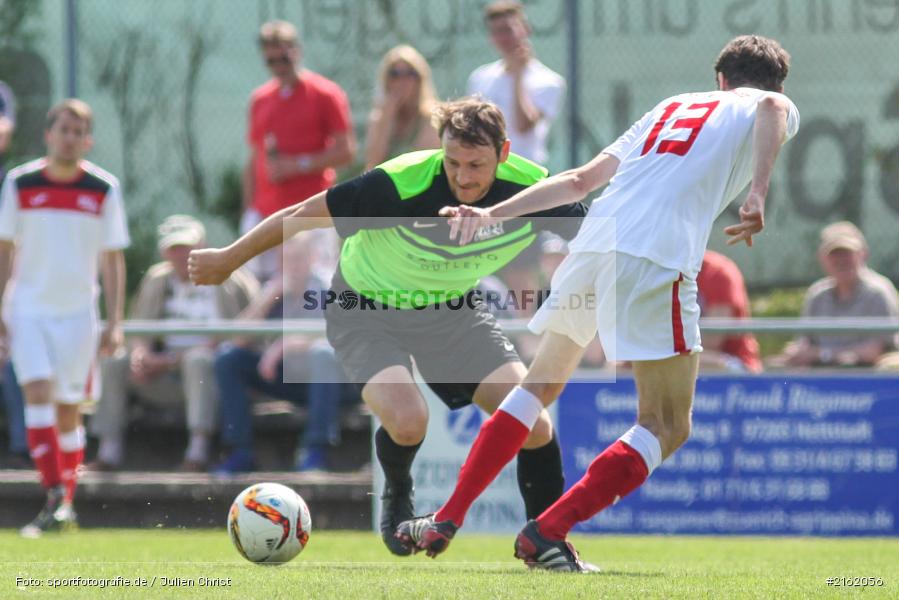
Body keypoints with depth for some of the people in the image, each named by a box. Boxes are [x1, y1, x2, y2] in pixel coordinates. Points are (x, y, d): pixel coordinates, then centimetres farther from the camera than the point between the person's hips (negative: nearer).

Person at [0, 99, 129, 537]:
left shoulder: (104, 189, -1)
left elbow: (113, 259, 3)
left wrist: (115, 322, -2)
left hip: (78, 310, 0)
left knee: (68, 409, 3)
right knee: (37, 392, -17)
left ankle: (64, 503, 14)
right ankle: (55, 498, -21)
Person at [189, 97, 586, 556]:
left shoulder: (531, 188, -24)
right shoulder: (402, 184, -33)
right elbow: (302, 217, -20)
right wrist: (227, 259, -9)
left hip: (453, 308, 4)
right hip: (368, 308, -4)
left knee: (535, 423, -13)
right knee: (407, 421, -29)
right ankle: (397, 496, 8)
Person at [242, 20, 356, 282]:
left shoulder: (325, 94, -1)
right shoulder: (259, 100, 15)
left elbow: (346, 151, -5)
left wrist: (298, 165, -13)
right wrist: (248, 210, 12)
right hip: (265, 210, 5)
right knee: (257, 279, -1)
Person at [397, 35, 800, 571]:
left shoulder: (672, 107, 31)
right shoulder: (772, 106, 16)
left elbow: (580, 179, 28)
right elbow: (773, 107, -11)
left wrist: (493, 214, 30)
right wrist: (758, 196, -17)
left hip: (593, 243, 6)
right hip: (657, 259, -6)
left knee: (539, 386, 23)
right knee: (667, 427, 1)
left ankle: (445, 522, 22)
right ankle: (547, 535, -9)